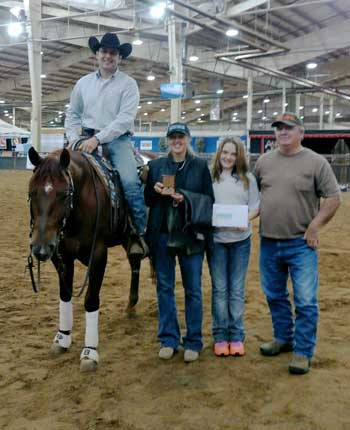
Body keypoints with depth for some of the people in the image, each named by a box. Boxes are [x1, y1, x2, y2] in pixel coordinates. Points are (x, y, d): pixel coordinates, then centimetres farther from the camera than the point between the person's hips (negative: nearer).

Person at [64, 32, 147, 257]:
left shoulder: (128, 83, 0)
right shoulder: (84, 82, 14)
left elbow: (125, 118, -12)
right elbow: (73, 114, 19)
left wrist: (98, 138, -21)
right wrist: (74, 139, 0)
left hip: (117, 139, -4)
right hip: (88, 140, 4)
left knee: (131, 182, -26)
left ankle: (140, 233, -14)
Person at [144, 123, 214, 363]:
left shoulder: (200, 166, 1)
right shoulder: (156, 166, 7)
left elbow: (209, 199, -1)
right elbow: (147, 199, 10)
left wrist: (186, 198, -17)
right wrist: (155, 190, -12)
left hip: (190, 235, -2)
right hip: (162, 235, 2)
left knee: (193, 289, 6)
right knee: (165, 287, 9)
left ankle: (193, 342, 18)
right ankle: (168, 339, 22)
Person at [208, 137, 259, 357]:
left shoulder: (248, 178, 4)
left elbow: (255, 207, 3)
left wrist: (245, 218, -17)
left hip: (240, 239, 1)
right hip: (216, 238, 0)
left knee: (237, 289, 8)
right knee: (219, 289, 6)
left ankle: (237, 336, 18)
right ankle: (220, 336, 17)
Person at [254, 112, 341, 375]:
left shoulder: (315, 162, -6)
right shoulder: (264, 161, 7)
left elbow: (333, 198, -7)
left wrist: (315, 226, -13)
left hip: (301, 244, -5)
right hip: (269, 243, 5)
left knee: (305, 301, -1)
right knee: (275, 296, 17)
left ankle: (303, 352, 11)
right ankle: (284, 338, 35)